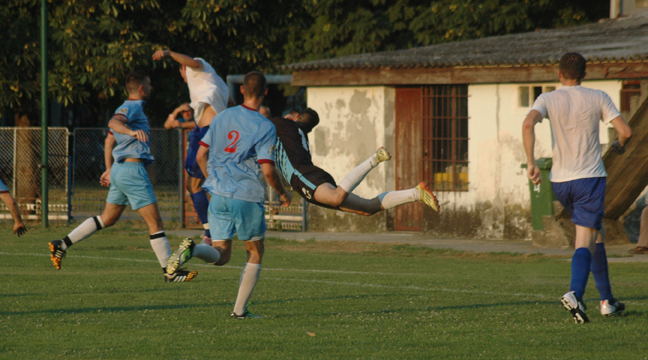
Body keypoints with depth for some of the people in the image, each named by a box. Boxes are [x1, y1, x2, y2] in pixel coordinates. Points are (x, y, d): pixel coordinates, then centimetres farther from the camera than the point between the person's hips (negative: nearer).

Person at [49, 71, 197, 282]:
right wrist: (132, 131, -50)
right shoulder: (132, 107, -10)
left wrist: (109, 170, 33)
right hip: (132, 169, -10)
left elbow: (109, 141, 28)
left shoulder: (127, 108, 21)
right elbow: (114, 123, -32)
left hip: (120, 170, 10)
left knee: (108, 219, 16)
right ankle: (170, 271, -5)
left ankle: (62, 245, 14)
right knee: (155, 222, -7)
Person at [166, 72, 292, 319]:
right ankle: (239, 310, 8)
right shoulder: (265, 127, -8)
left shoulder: (222, 117, 8)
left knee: (221, 255, 8)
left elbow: (201, 156, 12)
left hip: (218, 195, 4)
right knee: (255, 253, 14)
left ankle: (192, 250, -25)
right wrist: (283, 193, 5)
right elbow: (268, 170, -13)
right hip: (247, 196, -4)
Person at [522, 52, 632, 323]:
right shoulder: (598, 98, 0)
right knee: (585, 241, -6)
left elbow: (528, 124, -18)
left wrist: (531, 163, -15)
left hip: (560, 181, 3)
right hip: (590, 177, -3)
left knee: (596, 234, 20)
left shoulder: (548, 100, 1)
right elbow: (625, 131, -5)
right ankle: (575, 294, -31)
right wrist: (620, 145, 18)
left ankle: (607, 299, 22)